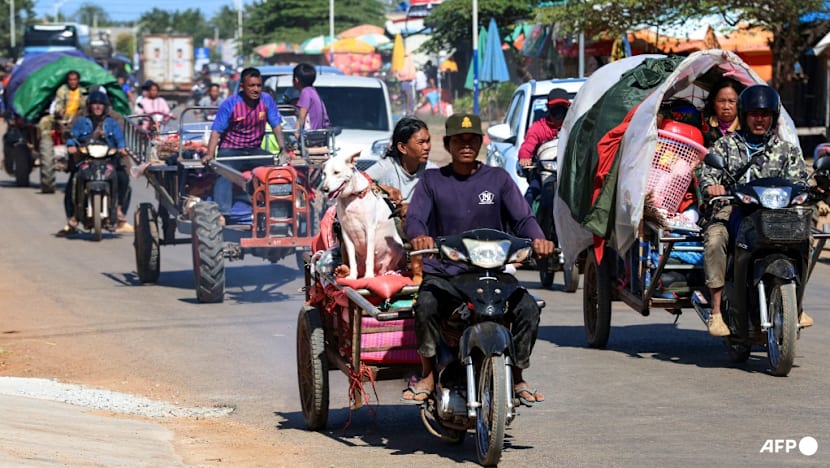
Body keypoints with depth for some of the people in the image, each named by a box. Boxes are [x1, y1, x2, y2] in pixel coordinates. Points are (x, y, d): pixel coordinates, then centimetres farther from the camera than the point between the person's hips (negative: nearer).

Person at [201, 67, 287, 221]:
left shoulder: (267, 100, -4)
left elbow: (276, 126, 0)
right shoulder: (230, 104, -13)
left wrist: (283, 150, -13)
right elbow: (216, 131, -14)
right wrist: (210, 154, -28)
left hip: (254, 151, 3)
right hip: (230, 150, -3)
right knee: (224, 176, -30)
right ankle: (221, 214, -39)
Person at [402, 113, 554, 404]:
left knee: (528, 308, -23)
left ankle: (516, 377, -2)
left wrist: (537, 238, -23)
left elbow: (522, 217, 0)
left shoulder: (498, 178, 10)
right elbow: (415, 217, -4)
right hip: (443, 273, -1)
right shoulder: (432, 181, 9)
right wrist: (419, 236, -30)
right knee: (426, 305, -33)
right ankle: (427, 375, -11)